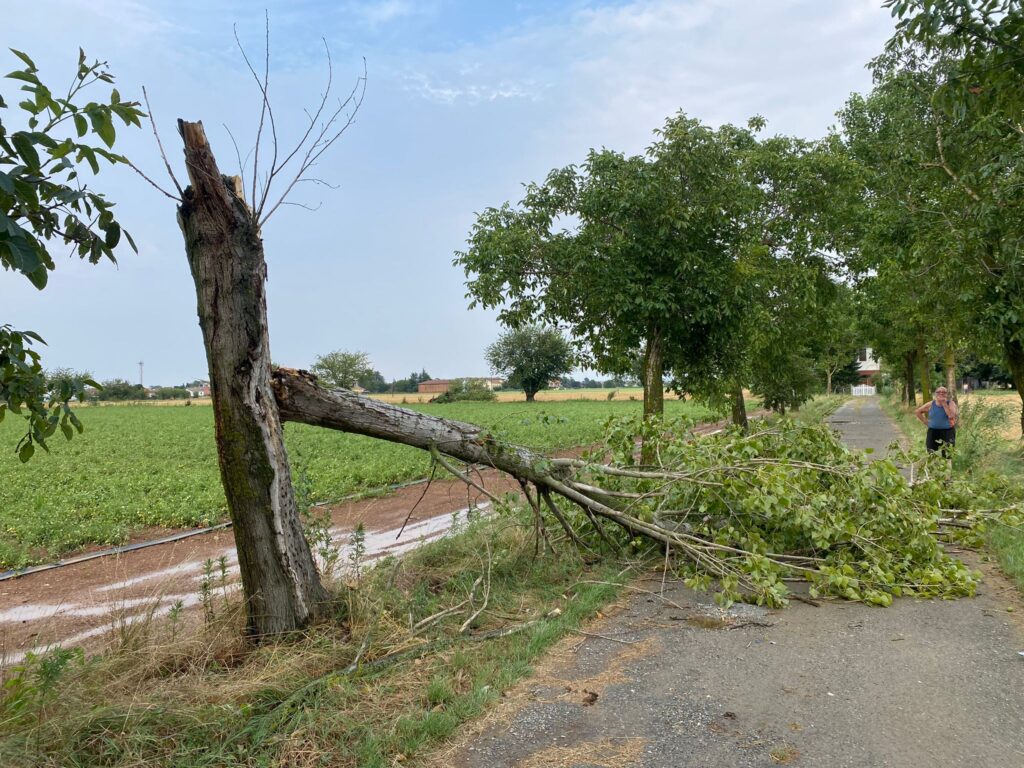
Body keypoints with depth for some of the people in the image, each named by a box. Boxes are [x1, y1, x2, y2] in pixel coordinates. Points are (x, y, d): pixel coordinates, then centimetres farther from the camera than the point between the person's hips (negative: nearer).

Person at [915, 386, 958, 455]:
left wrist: (944, 404, -17)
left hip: (947, 432, -2)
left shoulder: (950, 403, -2)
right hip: (933, 432, 3)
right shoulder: (931, 404, 5)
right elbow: (917, 412, 15)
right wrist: (925, 421, 4)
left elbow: (951, 416, -20)